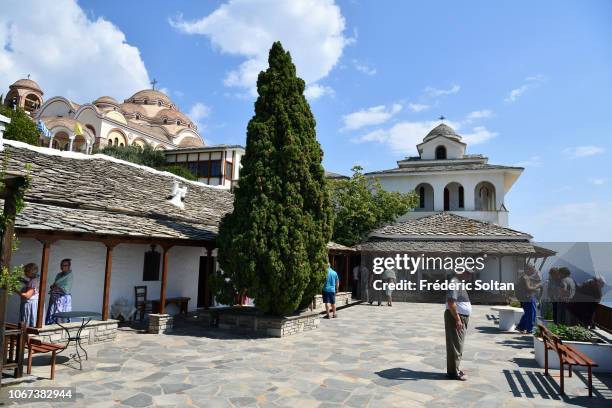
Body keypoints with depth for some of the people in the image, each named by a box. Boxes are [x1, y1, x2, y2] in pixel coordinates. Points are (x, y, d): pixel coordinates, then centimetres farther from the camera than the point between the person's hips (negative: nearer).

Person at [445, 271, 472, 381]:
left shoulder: (460, 282, 15)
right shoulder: (455, 282, -18)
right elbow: (451, 302, -26)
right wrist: (457, 319, -25)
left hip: (462, 318, 10)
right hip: (455, 318, -10)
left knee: (458, 345, 16)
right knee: (455, 345, -4)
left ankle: (454, 369, 25)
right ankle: (453, 372, 2)